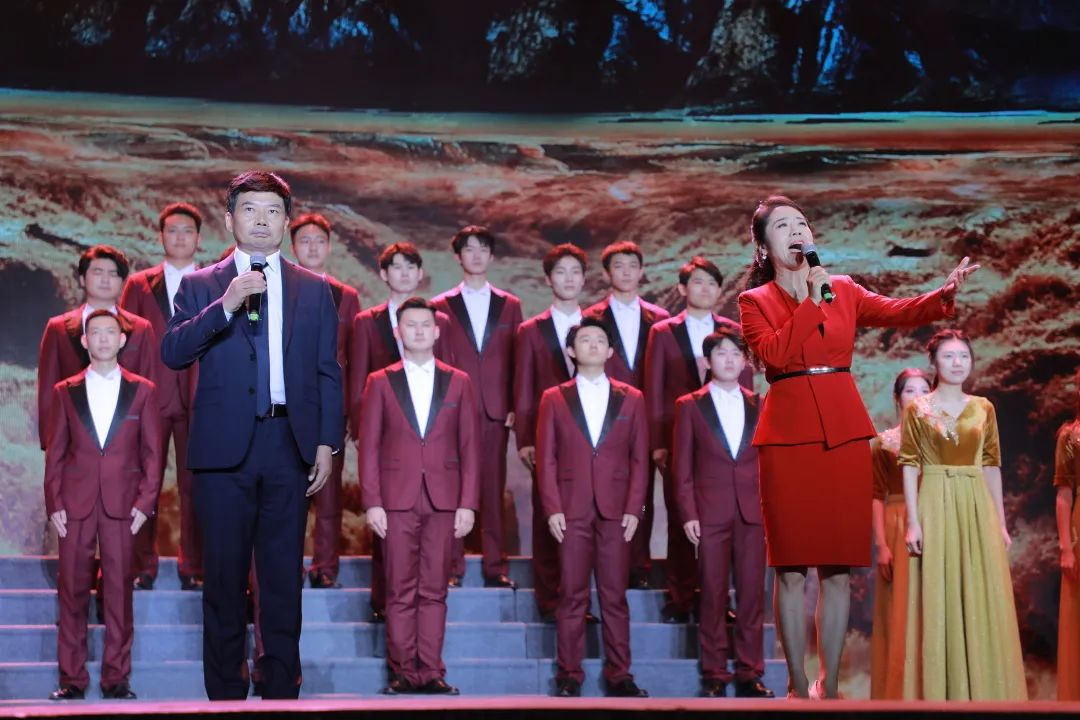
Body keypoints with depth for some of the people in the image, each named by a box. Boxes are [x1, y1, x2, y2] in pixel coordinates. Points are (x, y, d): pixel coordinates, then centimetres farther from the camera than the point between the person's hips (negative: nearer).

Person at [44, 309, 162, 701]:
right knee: (72, 591, 1)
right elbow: (55, 452, 9)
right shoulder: (66, 391, 10)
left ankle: (117, 678, 6)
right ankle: (72, 679, 7)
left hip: (122, 505, -1)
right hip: (75, 503, 1)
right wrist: (53, 503, -1)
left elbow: (153, 453, 5)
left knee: (120, 591, 0)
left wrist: (145, 502, -4)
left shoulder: (142, 390, 8)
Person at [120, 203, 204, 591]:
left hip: (197, 399, -1)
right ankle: (142, 567, 9)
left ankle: (193, 568, 9)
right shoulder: (139, 285, 10)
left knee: (193, 485, 2)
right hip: (150, 397, 1)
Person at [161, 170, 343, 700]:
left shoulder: (314, 291, 11)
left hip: (290, 444, 1)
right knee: (224, 573, 3)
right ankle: (225, 690, 12)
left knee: (284, 575, 6)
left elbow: (328, 372, 9)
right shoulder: (200, 286, 7)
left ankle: (282, 687, 14)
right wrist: (225, 306, -17)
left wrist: (327, 443, 0)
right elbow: (172, 353, -7)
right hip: (223, 445, -1)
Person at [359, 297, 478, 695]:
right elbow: (368, 446, 4)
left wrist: (468, 503, -1)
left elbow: (469, 447, 6)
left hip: (443, 499, 1)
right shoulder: (380, 382, 7)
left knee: (434, 591, 3)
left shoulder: (458, 382, 10)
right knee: (400, 592, 1)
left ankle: (431, 672, 6)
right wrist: (371, 502, -5)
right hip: (397, 499, -1)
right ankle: (403, 672, 5)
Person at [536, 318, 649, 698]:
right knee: (572, 596, 0)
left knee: (615, 596, 2)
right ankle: (569, 675, 4)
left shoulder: (631, 398, 11)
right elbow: (546, 458, 4)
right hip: (571, 511, -1)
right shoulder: (554, 399, 8)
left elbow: (639, 459, 7)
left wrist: (634, 509, -3)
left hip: (616, 510, 1)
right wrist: (552, 509, -6)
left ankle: (619, 674, 6)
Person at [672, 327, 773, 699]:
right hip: (710, 513, -2)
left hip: (754, 512, 2)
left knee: (752, 594, 1)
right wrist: (688, 514, -5)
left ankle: (749, 673, 8)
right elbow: (682, 467, 3)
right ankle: (714, 674, 7)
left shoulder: (760, 406, 12)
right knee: (713, 596, 0)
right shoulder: (690, 406, 7)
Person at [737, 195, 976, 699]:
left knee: (838, 568, 3)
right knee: (791, 570, -1)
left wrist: (945, 293, -18)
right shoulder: (755, 301, 7)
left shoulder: (843, 291, 14)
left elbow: (900, 312, -1)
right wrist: (812, 302, -9)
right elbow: (774, 352, -11)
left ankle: (829, 685, 11)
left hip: (844, 434, 2)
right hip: (788, 436, -2)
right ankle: (797, 685, 7)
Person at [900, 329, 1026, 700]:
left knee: (983, 601, 3)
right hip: (936, 508, -3)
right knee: (938, 601, -2)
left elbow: (991, 466, 11)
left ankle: (984, 694, 10)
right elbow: (910, 466, -3)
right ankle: (939, 693, 4)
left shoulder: (983, 408, 10)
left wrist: (1001, 522, 7)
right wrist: (913, 521, -11)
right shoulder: (917, 409, 2)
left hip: (977, 509, 3)